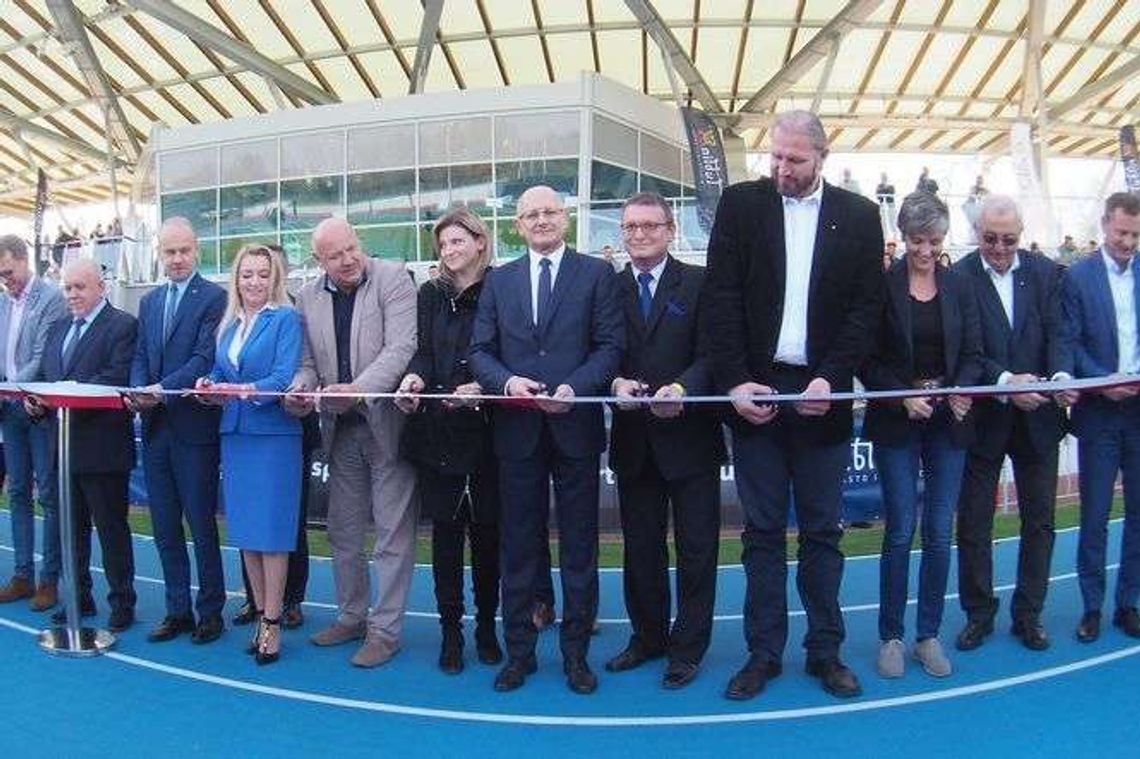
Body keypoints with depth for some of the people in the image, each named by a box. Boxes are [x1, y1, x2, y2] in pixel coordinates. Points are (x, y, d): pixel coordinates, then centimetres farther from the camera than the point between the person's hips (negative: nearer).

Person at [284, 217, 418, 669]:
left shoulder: (393, 279, -8)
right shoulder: (308, 298, 7)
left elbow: (401, 348, -18)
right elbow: (309, 361, 11)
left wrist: (359, 389, -31)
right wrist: (300, 389, -12)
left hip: (387, 423, -5)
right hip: (340, 429, 6)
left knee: (393, 534, 2)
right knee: (343, 532, 16)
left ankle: (385, 629, 14)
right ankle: (351, 616, 33)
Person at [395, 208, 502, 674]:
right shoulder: (430, 295, 12)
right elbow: (423, 352, 4)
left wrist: (482, 387, -19)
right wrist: (415, 378, -16)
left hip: (485, 430, -2)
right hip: (436, 431, 3)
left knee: (486, 530, 6)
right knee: (445, 531, 7)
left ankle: (486, 626, 22)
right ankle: (451, 630, 18)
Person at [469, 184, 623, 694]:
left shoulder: (596, 274, 4)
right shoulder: (499, 280, 12)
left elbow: (610, 346, -3)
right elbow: (479, 351, 7)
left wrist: (575, 387, -18)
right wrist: (506, 380, -13)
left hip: (575, 425, -2)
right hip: (517, 428, 2)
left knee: (579, 545, 7)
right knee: (519, 543, 9)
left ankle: (576, 652, 21)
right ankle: (519, 650, 23)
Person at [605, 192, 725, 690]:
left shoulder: (699, 283, -1)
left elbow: (711, 353, -8)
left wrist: (682, 388, -25)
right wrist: (616, 383, -16)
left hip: (689, 437, -3)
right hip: (633, 439, 3)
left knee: (696, 546, 6)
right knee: (640, 546, 14)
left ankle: (688, 647, 22)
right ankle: (648, 636, 31)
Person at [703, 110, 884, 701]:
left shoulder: (858, 215, 5)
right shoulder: (740, 204, 4)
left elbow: (867, 306, 1)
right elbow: (722, 298, -2)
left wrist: (832, 377, -12)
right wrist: (735, 381, -11)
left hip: (821, 392, 1)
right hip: (755, 391, 0)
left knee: (821, 531, 10)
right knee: (762, 531, 8)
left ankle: (825, 650, 24)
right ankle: (764, 652, 20)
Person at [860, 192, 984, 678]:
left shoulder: (959, 288, 7)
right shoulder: (882, 286, -4)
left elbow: (973, 354, 7)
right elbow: (867, 360, -5)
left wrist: (962, 392, -12)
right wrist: (903, 397, -16)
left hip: (947, 421, 3)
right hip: (896, 422, -3)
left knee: (940, 532, 6)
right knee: (900, 531, 0)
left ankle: (929, 635, 20)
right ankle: (891, 636, 15)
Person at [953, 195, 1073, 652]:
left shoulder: (1044, 272, 3)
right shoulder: (959, 278, -8)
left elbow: (1056, 333, -4)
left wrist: (1062, 374, -23)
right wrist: (1005, 382, -27)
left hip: (1037, 415, 3)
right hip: (983, 419, -3)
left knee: (1039, 520, 11)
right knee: (974, 522, 6)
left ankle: (1028, 615, 27)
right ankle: (978, 614, 23)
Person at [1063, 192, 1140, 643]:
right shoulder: (1078, 276, -2)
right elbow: (1071, 342, -5)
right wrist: (1103, 381, -17)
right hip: (1099, 411, -3)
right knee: (1095, 516, 3)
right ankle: (1092, 606, 15)